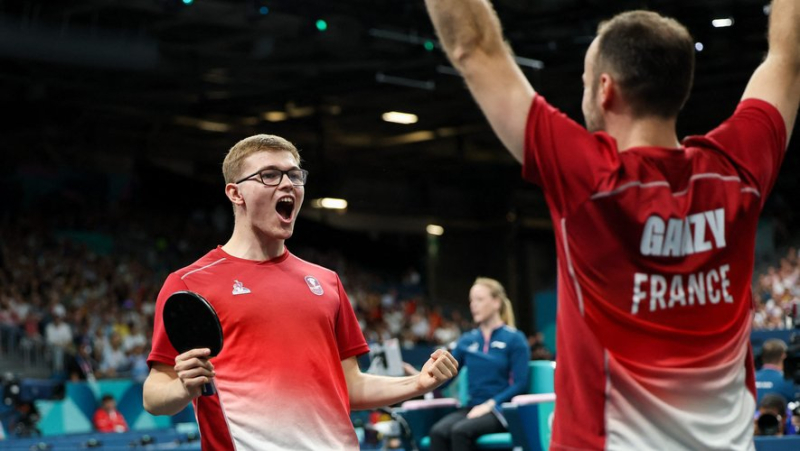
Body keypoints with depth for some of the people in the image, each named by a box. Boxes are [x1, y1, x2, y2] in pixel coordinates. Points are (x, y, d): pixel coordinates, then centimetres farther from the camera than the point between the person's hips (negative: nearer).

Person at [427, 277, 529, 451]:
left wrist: (490, 404, -18)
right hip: (473, 407, 4)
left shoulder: (514, 339, 1)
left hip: (501, 410, -4)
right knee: (438, 431, -28)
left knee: (460, 430, -34)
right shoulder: (467, 341, 14)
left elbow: (520, 384, -7)